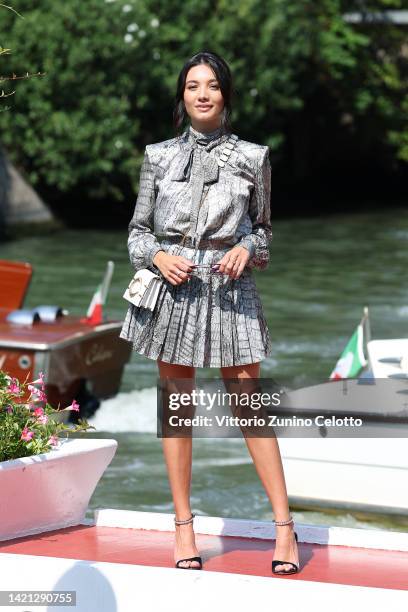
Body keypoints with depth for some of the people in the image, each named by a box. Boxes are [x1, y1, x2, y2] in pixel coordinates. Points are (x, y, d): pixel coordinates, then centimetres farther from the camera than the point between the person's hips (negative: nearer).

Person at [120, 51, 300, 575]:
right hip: (172, 290, 1)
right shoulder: (158, 157, 5)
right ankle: (183, 525, 12)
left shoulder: (252, 157, 4)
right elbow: (138, 231, 10)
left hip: (229, 289, -1)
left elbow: (263, 228, 13)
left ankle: (284, 525, 0)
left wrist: (247, 249, -8)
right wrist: (158, 257, -9)